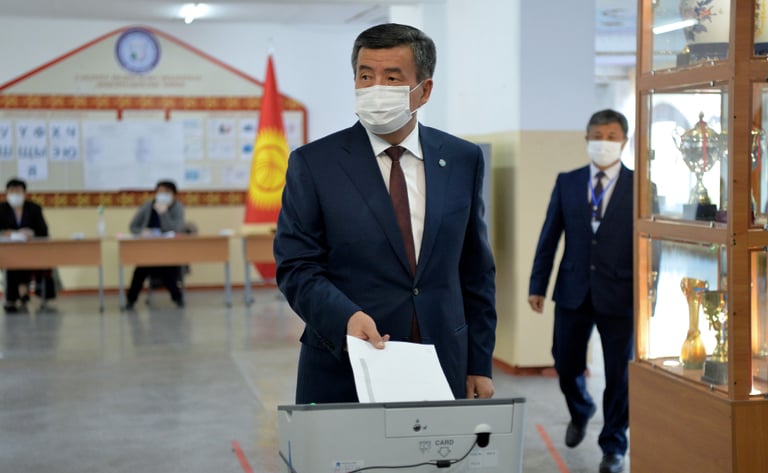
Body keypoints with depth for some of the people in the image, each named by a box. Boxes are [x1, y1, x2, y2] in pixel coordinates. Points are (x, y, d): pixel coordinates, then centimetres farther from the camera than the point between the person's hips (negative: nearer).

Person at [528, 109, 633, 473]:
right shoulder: (567, 182, 5)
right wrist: (538, 286, 3)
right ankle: (580, 413, 44)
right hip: (573, 292, 3)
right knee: (566, 366, 12)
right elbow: (549, 236, 7)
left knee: (618, 374, 5)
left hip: (619, 294, -2)